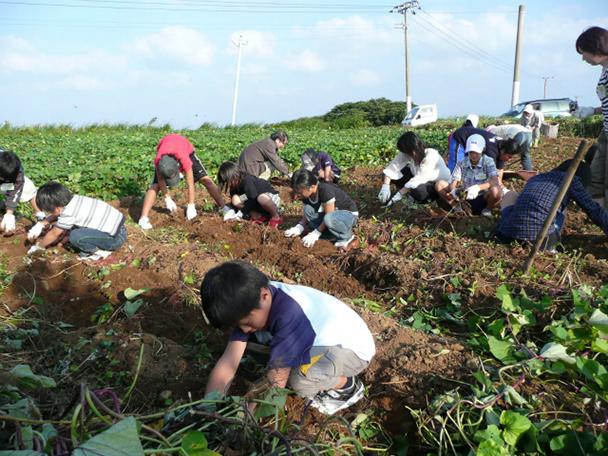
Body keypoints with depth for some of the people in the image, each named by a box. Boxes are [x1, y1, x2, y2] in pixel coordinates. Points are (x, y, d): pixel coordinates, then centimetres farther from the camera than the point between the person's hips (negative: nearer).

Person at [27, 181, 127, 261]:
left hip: (116, 238, -9)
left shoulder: (69, 214, -19)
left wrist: (37, 247, 13)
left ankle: (100, 251, -4)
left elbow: (53, 234, -2)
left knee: (75, 236, -22)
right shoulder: (73, 199, 3)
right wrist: (44, 222, 24)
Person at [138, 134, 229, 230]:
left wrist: (191, 206, -26)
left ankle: (224, 208, -6)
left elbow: (190, 185, -34)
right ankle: (143, 219, -17)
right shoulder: (158, 161, -40)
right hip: (164, 156, 1)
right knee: (155, 186, -16)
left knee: (205, 179, -13)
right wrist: (167, 198, -10)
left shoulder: (184, 160, -45)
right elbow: (161, 181, -19)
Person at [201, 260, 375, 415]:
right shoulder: (251, 300, -15)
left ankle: (348, 386, -2)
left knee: (300, 380, -33)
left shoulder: (289, 315, -37)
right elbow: (228, 362, -18)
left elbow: (274, 384, -32)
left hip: (354, 346, -8)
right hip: (322, 341, 9)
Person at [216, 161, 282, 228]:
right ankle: (260, 215, -8)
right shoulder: (235, 185, -3)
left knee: (262, 198, -43)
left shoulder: (247, 181, -27)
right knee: (235, 200, -11)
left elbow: (253, 201, -29)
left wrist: (241, 213, -25)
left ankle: (276, 217, -16)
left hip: (272, 197, -8)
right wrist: (232, 211, -17)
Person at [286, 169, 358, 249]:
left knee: (329, 219, -39)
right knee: (308, 209, -16)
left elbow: (329, 217, -27)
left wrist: (315, 234, -25)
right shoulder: (306, 195, -7)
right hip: (334, 214, 8)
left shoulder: (325, 190, -30)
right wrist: (298, 228, -17)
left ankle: (347, 236, -10)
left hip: (349, 214, -7)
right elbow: (307, 215, 1)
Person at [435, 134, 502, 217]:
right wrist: (453, 190, -34)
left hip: (482, 199, -2)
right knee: (439, 184, -13)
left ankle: (487, 210, -3)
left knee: (496, 191, -37)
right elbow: (454, 183, -8)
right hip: (464, 199, 2)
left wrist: (478, 187, -42)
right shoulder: (462, 163, -1)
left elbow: (495, 181, -23)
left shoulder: (488, 162, -8)